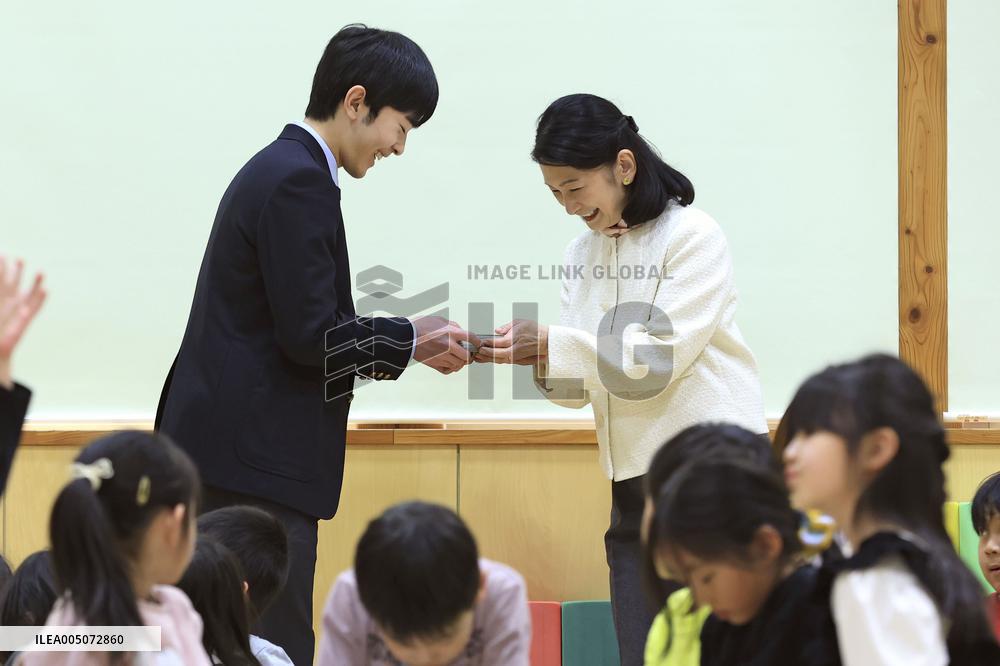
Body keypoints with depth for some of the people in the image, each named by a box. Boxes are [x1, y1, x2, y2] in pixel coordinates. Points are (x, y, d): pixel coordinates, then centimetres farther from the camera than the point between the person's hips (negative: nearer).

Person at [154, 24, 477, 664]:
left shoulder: (278, 171, 18)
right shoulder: (299, 184, -14)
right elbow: (311, 335, -19)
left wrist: (406, 345, 13)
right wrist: (409, 340, -6)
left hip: (231, 450, 11)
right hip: (255, 461, -11)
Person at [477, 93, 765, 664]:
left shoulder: (693, 236, -8)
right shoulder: (584, 254, 12)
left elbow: (659, 360, -15)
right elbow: (580, 386, 9)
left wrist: (553, 345, -21)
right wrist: (527, 356, -11)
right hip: (635, 482, 6)